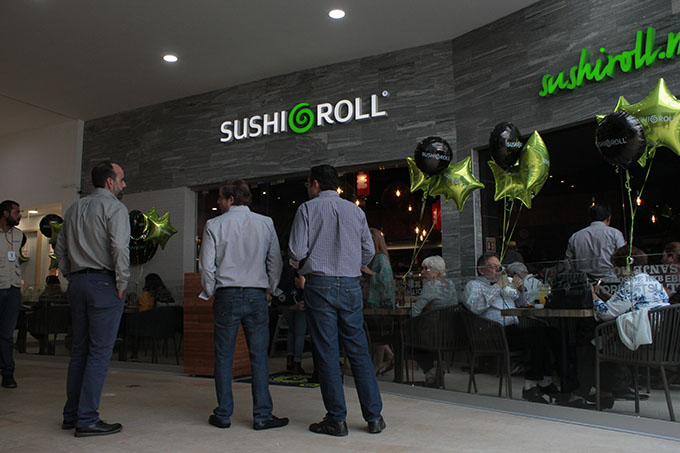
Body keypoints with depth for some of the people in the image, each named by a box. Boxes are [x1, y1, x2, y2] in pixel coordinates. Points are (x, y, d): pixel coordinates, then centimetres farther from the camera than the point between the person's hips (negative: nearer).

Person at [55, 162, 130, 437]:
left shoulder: (74, 209, 17)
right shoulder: (114, 207, -6)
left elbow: (60, 249, 18)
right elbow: (119, 247, -17)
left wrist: (72, 278, 19)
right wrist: (122, 284, -10)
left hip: (77, 283, 8)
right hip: (104, 283, -8)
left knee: (79, 350, 13)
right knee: (100, 352, -4)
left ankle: (71, 414, 19)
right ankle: (86, 419, -2)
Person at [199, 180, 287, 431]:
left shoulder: (214, 225, 1)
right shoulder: (265, 223, 4)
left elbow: (206, 265, 0)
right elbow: (275, 262, 5)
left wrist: (211, 294, 12)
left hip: (226, 296, 0)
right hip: (256, 295, 1)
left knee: (223, 356, 7)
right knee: (259, 356, 3)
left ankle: (223, 415, 13)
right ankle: (262, 415, 5)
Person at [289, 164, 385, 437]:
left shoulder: (308, 208, 0)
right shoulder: (355, 210, 11)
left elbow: (297, 252, -6)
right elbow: (369, 250, 10)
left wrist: (299, 261, 16)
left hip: (320, 284, -3)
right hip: (351, 286, 4)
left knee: (327, 352, 2)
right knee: (358, 350, 8)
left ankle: (336, 419, 7)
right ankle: (374, 417, 12)